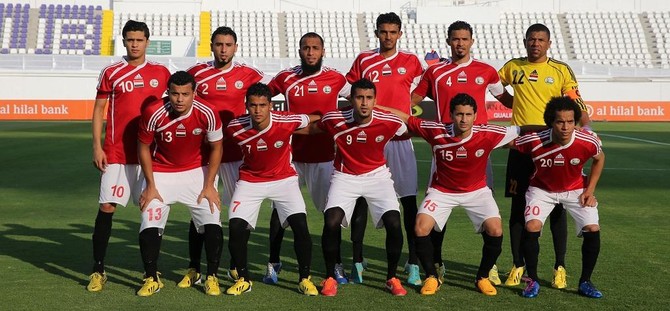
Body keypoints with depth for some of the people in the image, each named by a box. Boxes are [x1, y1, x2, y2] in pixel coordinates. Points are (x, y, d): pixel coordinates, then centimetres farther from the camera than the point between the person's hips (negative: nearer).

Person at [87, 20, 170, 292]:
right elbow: (99, 110, 4)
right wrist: (97, 146, -4)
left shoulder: (161, 73, 7)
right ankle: (98, 270, 4)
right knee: (107, 207, -5)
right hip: (116, 154, -1)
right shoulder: (111, 73, 3)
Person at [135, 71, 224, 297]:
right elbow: (143, 148, -7)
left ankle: (212, 278, 7)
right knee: (149, 226, -9)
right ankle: (151, 279, 9)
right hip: (161, 173, 0)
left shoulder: (207, 113, -22)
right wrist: (150, 186, -8)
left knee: (212, 223, -9)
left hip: (197, 171, 0)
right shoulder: (153, 113, -22)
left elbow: (216, 148, -7)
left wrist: (209, 185, -8)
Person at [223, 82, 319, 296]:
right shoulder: (235, 128, -19)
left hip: (284, 178, -1)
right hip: (250, 180, 1)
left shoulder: (287, 122, -22)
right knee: (236, 227, -13)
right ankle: (243, 279, 9)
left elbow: (316, 119, -3)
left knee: (300, 224, -16)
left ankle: (304, 279, 5)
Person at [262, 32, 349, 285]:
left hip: (324, 157, 0)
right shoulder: (286, 78, -1)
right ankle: (273, 263, 16)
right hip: (291, 155, 0)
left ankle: (336, 264, 18)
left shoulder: (335, 79, -1)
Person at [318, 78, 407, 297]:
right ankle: (330, 277, 3)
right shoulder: (333, 120, -18)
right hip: (345, 177, 0)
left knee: (394, 223, -16)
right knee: (331, 222, -20)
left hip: (377, 175, 1)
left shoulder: (389, 122, -16)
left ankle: (392, 278, 8)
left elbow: (407, 132, 7)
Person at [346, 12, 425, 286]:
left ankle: (414, 263, 2)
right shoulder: (363, 61, 8)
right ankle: (357, 260, 12)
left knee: (409, 199, -3)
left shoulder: (411, 61, 6)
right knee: (361, 198, 3)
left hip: (399, 137, 0)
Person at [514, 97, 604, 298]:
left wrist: (590, 190, -4)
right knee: (532, 227, -21)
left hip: (575, 189, 1)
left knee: (593, 230, -14)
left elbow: (599, 159, -1)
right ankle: (533, 281, -1)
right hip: (542, 189, -1)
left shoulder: (588, 142, -26)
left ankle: (585, 282, 7)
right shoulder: (535, 142, -32)